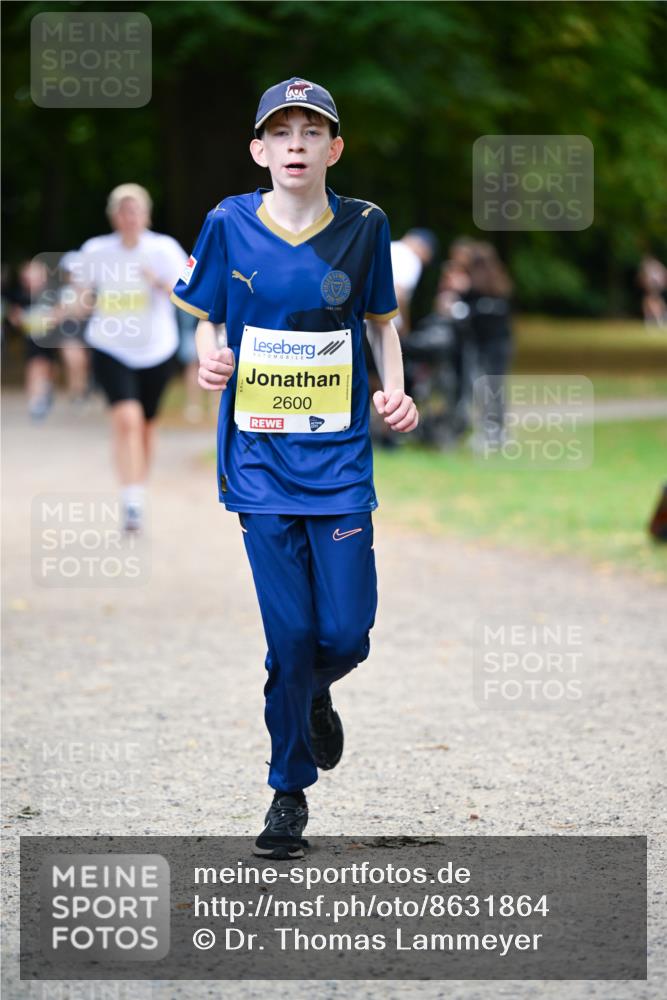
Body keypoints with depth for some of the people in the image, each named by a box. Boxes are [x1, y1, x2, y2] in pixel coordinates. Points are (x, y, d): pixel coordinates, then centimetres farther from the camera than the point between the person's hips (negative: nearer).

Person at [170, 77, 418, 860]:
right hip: (261, 462, -1)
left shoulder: (362, 227, 1)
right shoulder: (230, 226, -1)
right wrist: (209, 361, -11)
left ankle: (314, 693, 34)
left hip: (340, 458, 1)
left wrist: (395, 392, -3)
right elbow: (206, 321, 10)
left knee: (345, 632, -4)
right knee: (290, 634, -3)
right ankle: (289, 792, 14)